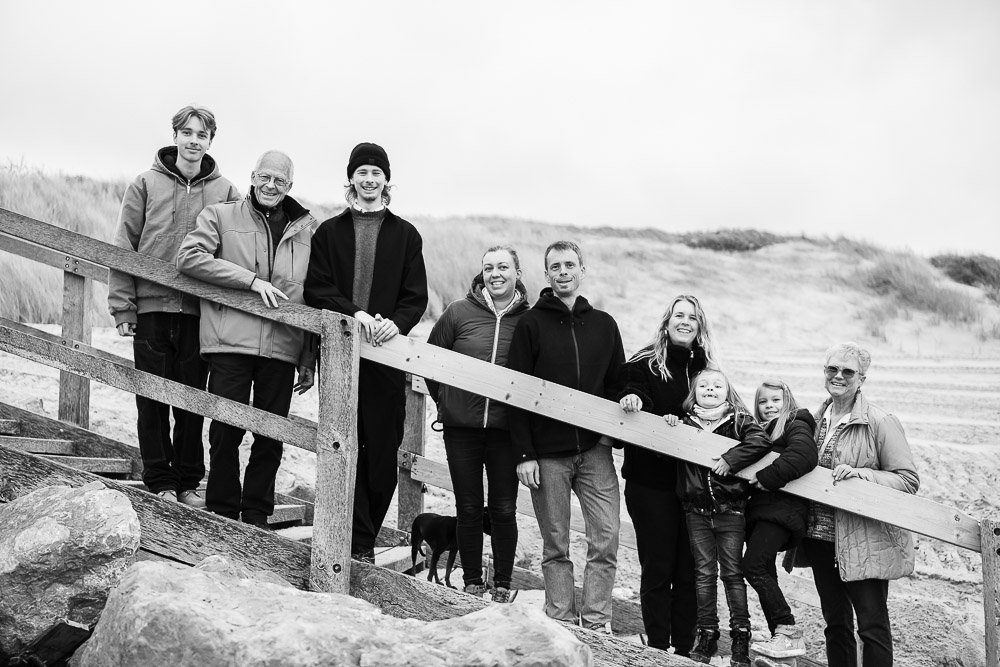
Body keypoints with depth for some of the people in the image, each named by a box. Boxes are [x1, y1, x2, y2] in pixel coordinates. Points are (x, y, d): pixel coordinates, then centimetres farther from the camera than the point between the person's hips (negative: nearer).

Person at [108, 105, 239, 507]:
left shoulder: (224, 193, 5)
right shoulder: (146, 184, 4)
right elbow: (123, 247, 3)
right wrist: (122, 305, -3)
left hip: (199, 310, 0)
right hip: (151, 307, 0)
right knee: (153, 400, 4)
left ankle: (188, 482, 16)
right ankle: (159, 481, 13)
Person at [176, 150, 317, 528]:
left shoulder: (307, 229, 13)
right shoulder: (220, 216, 7)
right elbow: (188, 257, -8)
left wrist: (310, 359, 12)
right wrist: (252, 280, -14)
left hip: (282, 349, 2)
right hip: (231, 344, -2)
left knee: (271, 437, 7)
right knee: (226, 433, 1)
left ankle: (256, 515, 20)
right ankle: (221, 514, 16)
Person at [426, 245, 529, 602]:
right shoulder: (459, 312, 0)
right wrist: (445, 400, 10)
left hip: (506, 429, -1)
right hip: (461, 426, 1)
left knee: (503, 509, 4)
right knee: (468, 508, 9)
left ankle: (503, 582, 19)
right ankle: (472, 579, 22)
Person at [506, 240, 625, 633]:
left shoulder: (603, 325, 11)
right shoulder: (531, 324, 2)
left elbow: (617, 383, 19)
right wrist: (524, 454, -7)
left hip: (595, 451, 2)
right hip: (547, 453, -2)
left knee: (606, 539, -5)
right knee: (555, 548, 4)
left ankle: (596, 625, 4)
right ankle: (561, 624, 12)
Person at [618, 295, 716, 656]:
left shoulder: (705, 369, 11)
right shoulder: (645, 364, 0)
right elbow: (633, 394, -15)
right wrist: (632, 398, -36)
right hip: (651, 483, -3)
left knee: (689, 571, 6)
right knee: (657, 569, 1)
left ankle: (685, 648, 16)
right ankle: (658, 649, 10)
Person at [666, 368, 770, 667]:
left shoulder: (739, 421, -2)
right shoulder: (685, 422, 6)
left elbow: (760, 442, -17)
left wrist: (730, 459, -24)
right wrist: (669, 430, -6)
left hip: (731, 510, -2)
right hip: (697, 510, 3)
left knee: (732, 572, 4)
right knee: (703, 572, 9)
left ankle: (741, 636, 14)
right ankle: (707, 634, 18)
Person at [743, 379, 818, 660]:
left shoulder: (796, 426, -1)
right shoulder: (761, 432, 23)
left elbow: (803, 455, -20)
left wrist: (768, 476, -20)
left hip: (782, 508, -8)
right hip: (760, 510, 8)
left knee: (753, 566, -17)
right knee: (764, 574, 8)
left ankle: (789, 633, -12)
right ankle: (782, 637, 13)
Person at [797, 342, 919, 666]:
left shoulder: (880, 422, -11)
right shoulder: (816, 419, 9)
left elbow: (909, 480, -13)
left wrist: (862, 473, -23)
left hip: (865, 540, -6)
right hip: (821, 538, 6)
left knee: (872, 625, -2)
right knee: (835, 621, 17)